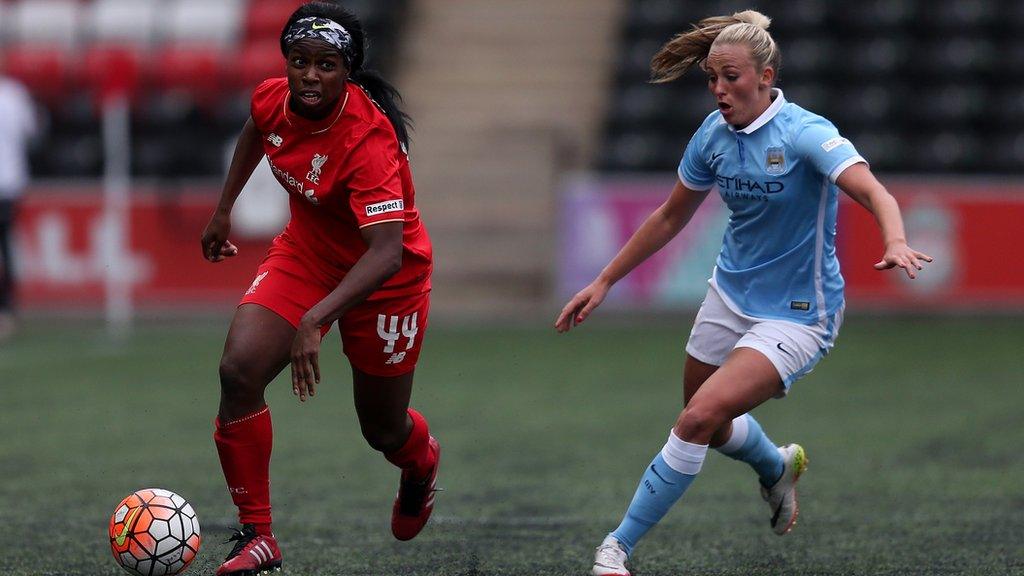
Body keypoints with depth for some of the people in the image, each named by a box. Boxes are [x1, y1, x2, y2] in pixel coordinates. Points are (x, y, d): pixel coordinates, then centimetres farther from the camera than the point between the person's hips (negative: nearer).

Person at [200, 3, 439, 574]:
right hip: (305, 252, 5)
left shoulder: (369, 141, -35)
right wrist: (225, 209, 16)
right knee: (239, 371, -20)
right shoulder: (273, 99, -15)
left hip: (382, 279, -5)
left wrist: (315, 320, -53)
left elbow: (387, 253, -44)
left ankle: (423, 460, 51)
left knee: (383, 430, 11)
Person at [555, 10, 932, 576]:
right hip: (730, 293, 7)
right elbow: (670, 217, 11)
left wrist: (895, 243, -56)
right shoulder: (713, 133, -3)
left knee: (700, 418, -21)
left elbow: (876, 195, -35)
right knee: (709, 428, 19)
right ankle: (778, 466, 54)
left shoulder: (804, 133, -21)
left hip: (796, 313, -7)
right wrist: (603, 282, 12)